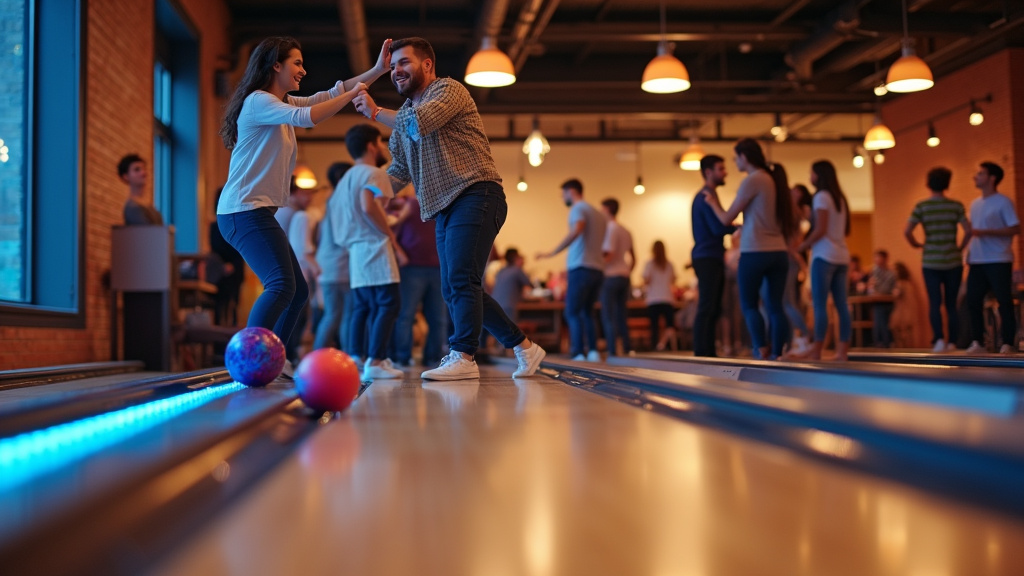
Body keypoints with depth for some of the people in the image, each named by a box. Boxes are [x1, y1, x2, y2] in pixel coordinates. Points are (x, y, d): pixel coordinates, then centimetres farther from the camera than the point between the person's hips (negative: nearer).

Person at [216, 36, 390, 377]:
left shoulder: (283, 103, 19)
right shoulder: (258, 101, -10)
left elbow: (330, 94, 19)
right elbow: (305, 117, -26)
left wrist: (377, 70, 12)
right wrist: (352, 94, -17)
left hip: (258, 213, 10)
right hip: (245, 210, -10)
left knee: (298, 292, 12)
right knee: (282, 285, -25)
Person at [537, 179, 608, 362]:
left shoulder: (578, 209, -4)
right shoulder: (597, 214, 23)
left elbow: (576, 230, -24)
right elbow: (603, 245, 23)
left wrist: (553, 252, -25)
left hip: (582, 268, -8)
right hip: (597, 269, 8)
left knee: (573, 313, -6)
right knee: (587, 312, 13)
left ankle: (578, 354, -13)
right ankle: (593, 352, 3)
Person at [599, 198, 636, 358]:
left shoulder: (609, 228, -8)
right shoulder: (626, 231, 18)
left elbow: (608, 254, -16)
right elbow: (633, 258, 20)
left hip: (610, 277, -8)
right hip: (624, 276, 8)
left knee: (608, 317, -6)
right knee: (621, 316, 12)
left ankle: (612, 352, -10)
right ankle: (628, 349, 8)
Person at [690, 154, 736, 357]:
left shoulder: (708, 196, 20)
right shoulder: (706, 197, -11)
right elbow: (718, 228, -19)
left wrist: (732, 228, 3)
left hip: (713, 258, 10)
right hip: (707, 258, -10)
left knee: (713, 309, 9)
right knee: (706, 308, -11)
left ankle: (710, 353, 11)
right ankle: (700, 353, -11)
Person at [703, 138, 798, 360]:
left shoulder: (752, 180, -8)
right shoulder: (775, 179, 13)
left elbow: (726, 218, -3)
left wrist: (713, 202, 14)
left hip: (754, 252, -6)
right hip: (779, 252, 6)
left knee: (748, 305, 3)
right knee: (775, 307, 5)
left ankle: (761, 349, -11)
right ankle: (777, 354, 2)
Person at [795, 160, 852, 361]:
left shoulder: (821, 196, -6)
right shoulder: (839, 198, 19)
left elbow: (820, 229, -14)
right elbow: (845, 231, 18)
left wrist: (801, 247, -7)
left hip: (824, 255, -8)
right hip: (841, 256, 8)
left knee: (820, 305, -10)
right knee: (841, 305, 5)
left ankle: (816, 351, -13)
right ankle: (843, 350, 4)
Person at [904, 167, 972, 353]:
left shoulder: (921, 206, -2)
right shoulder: (956, 205, 0)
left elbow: (907, 232, -11)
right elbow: (968, 230, -10)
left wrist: (916, 245, 6)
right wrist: (961, 246, 5)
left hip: (930, 262, -1)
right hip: (953, 261, 1)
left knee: (934, 302, 1)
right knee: (951, 303, 9)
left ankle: (938, 339, -12)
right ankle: (952, 341, 8)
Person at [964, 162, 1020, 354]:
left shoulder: (1003, 202, -4)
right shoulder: (975, 204, 17)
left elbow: (1016, 228, -11)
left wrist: (985, 232, -18)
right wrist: (968, 254, 9)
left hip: (999, 261, -7)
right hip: (977, 261, 7)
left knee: (1004, 302, -4)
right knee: (973, 301, 3)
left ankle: (1008, 343, 1)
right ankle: (977, 342, 9)